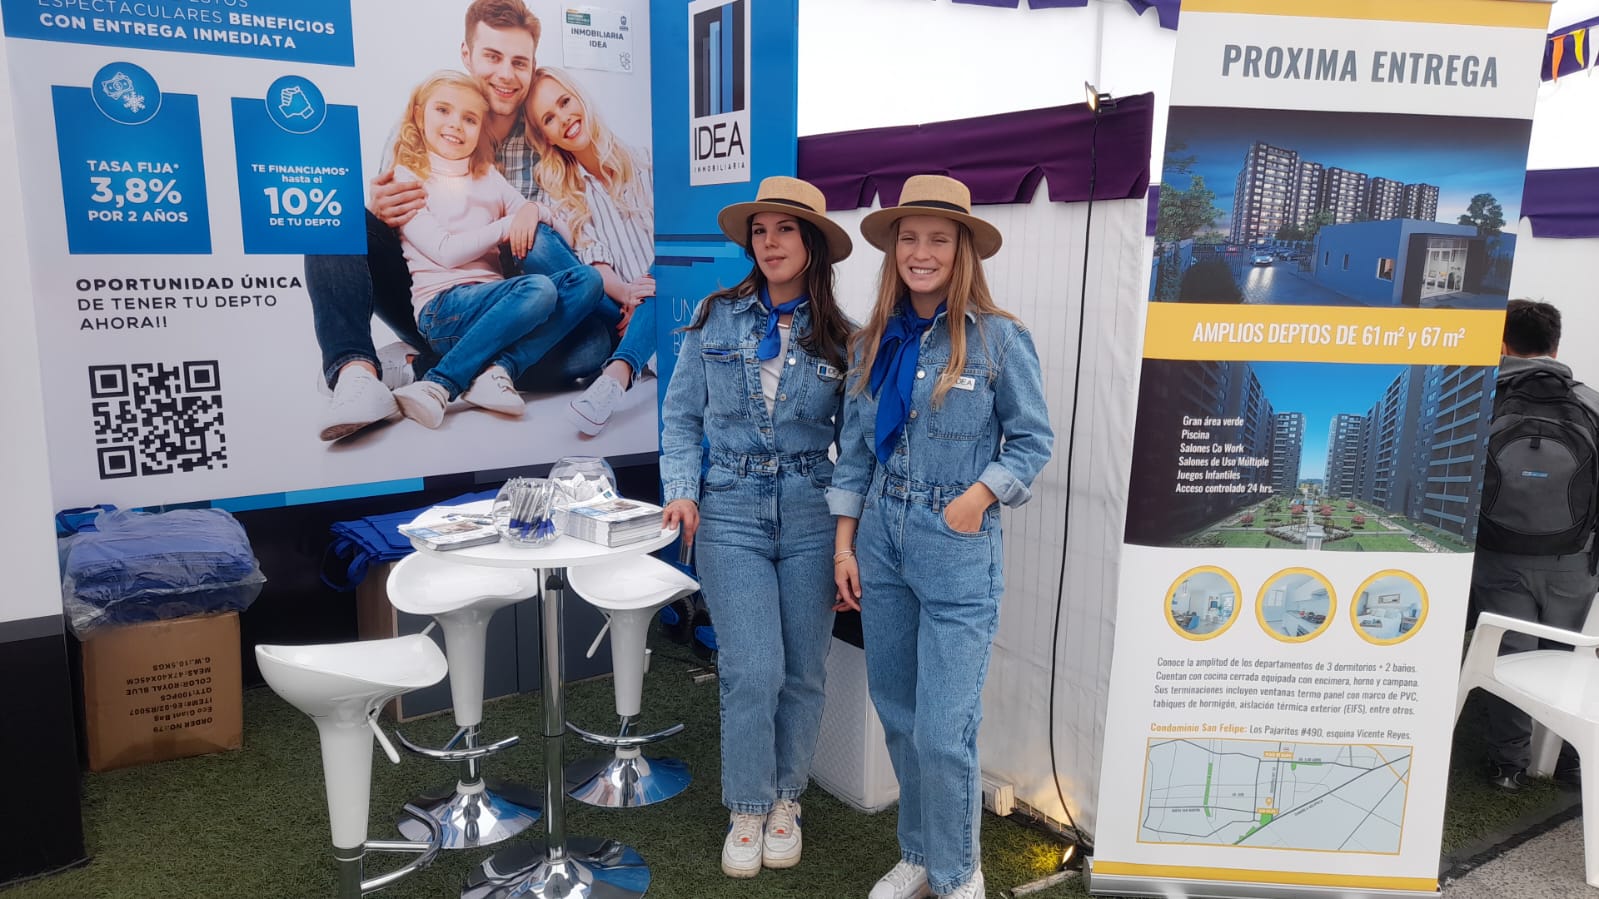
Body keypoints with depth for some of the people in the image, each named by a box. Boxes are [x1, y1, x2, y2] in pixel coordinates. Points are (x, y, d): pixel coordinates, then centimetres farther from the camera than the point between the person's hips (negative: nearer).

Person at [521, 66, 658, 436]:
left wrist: (657, 284, -19)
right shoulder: (561, 193, 11)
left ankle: (616, 376, -59)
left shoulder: (643, 164, 9)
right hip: (614, 309, 1)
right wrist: (625, 293, -23)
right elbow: (593, 261, -3)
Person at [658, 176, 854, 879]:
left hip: (810, 515, 1)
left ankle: (786, 798, 30)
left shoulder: (839, 340, 3)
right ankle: (747, 809, 17)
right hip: (731, 512, -1)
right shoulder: (715, 320, 3)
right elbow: (681, 415, 7)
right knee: (752, 671, -5)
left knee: (802, 671, 8)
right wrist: (682, 491, -6)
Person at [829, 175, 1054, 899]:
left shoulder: (998, 338, -7)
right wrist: (845, 545, 7)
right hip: (880, 538, 5)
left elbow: (1033, 440, -1)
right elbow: (854, 451, 10)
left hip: (957, 545, -5)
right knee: (897, 717, 15)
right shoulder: (872, 343, 7)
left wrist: (977, 498, -15)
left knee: (943, 731, -4)